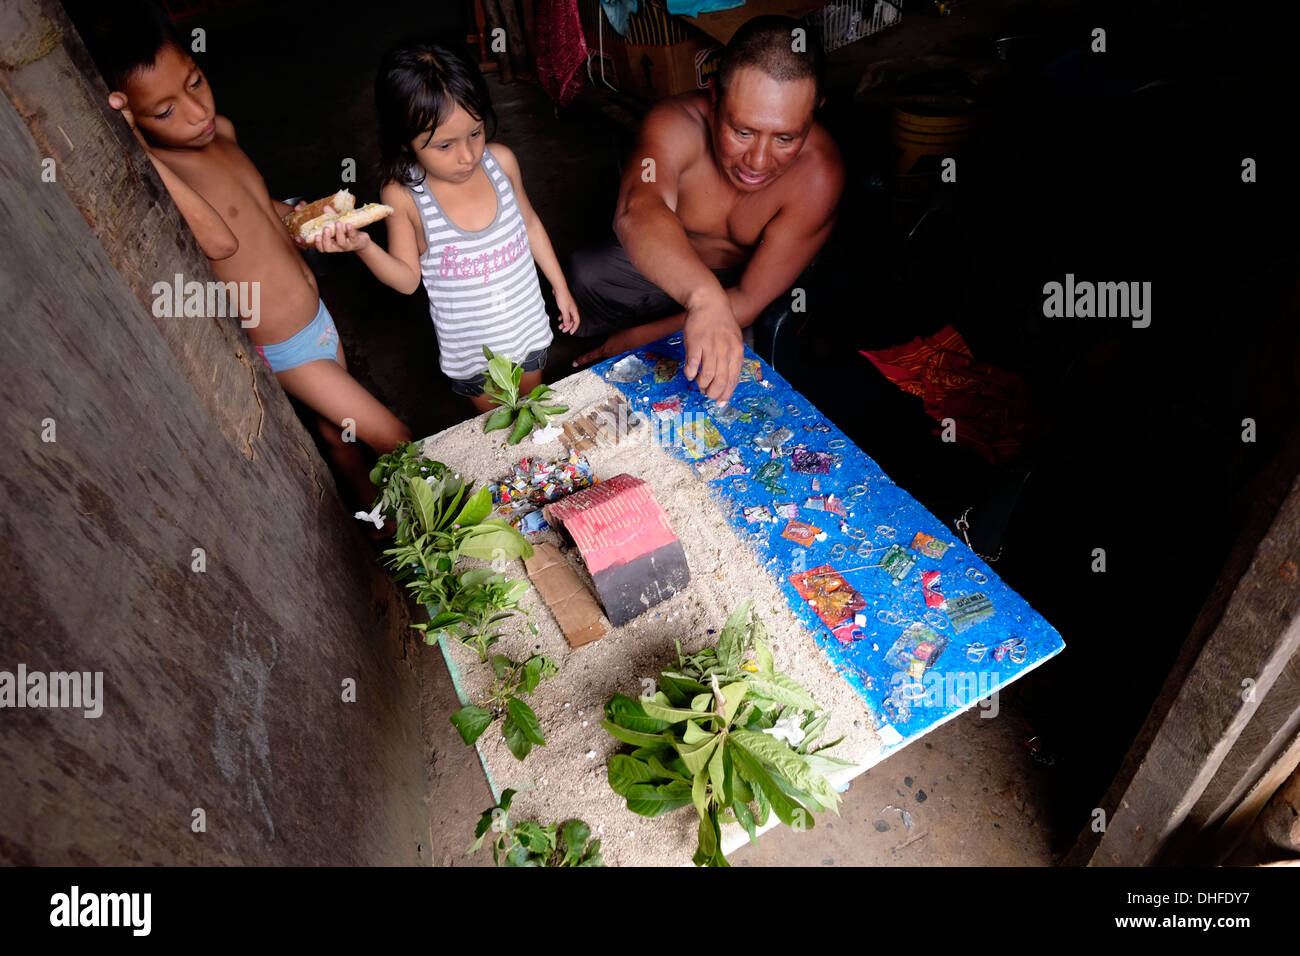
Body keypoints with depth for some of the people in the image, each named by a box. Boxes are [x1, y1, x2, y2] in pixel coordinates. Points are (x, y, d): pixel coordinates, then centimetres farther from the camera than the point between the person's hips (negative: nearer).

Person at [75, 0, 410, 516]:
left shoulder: (221, 130, 0)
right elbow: (221, 241, -42)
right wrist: (134, 145, -39)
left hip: (317, 318, 8)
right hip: (284, 350, -7)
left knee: (339, 434, 25)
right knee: (395, 442, -1)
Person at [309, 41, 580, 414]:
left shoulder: (500, 160, -14)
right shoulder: (402, 196, -21)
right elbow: (408, 279, -12)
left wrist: (560, 287, 9)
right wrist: (363, 246, -31)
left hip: (526, 325, 2)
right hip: (469, 348, -2)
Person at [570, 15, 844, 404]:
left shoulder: (818, 176, -31)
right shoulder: (676, 124, -30)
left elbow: (749, 300, -27)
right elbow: (636, 211, -52)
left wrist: (638, 337, -27)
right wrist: (705, 296, -71)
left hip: (742, 282, 0)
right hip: (666, 267, 1)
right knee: (586, 272, -24)